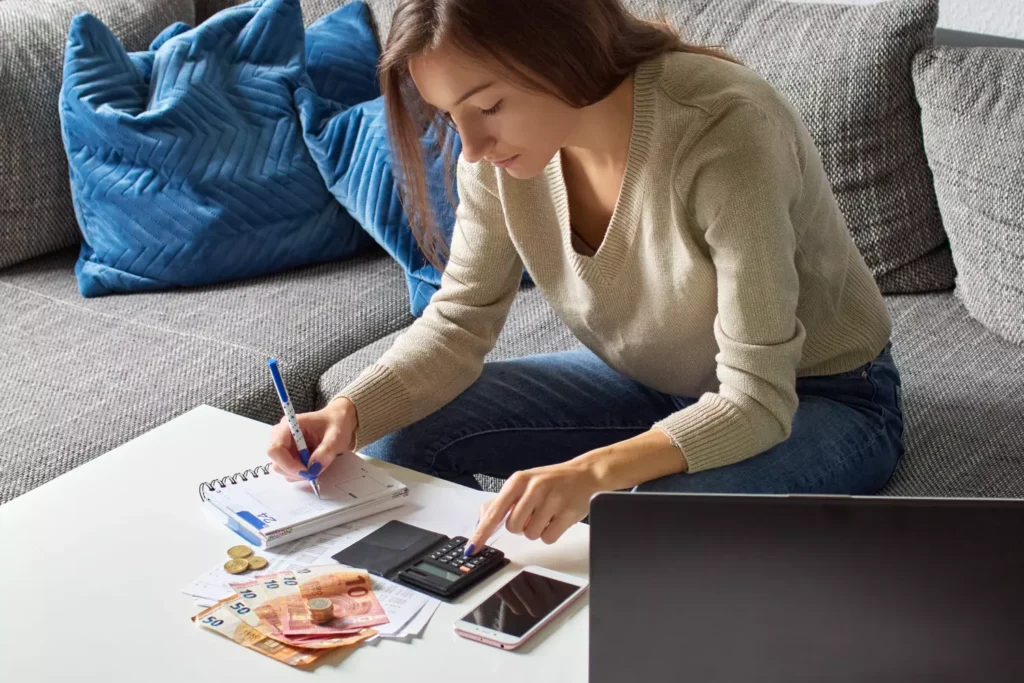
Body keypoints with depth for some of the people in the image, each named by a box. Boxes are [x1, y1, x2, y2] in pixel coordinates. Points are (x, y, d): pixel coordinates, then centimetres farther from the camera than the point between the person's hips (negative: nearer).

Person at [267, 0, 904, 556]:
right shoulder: (501, 144, -15)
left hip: (816, 397, -5)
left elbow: (757, 401, -33)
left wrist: (593, 471, -48)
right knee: (401, 435, -8)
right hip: (648, 383, 6)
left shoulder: (723, 130, -34)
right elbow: (458, 324, -5)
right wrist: (349, 413, -24)